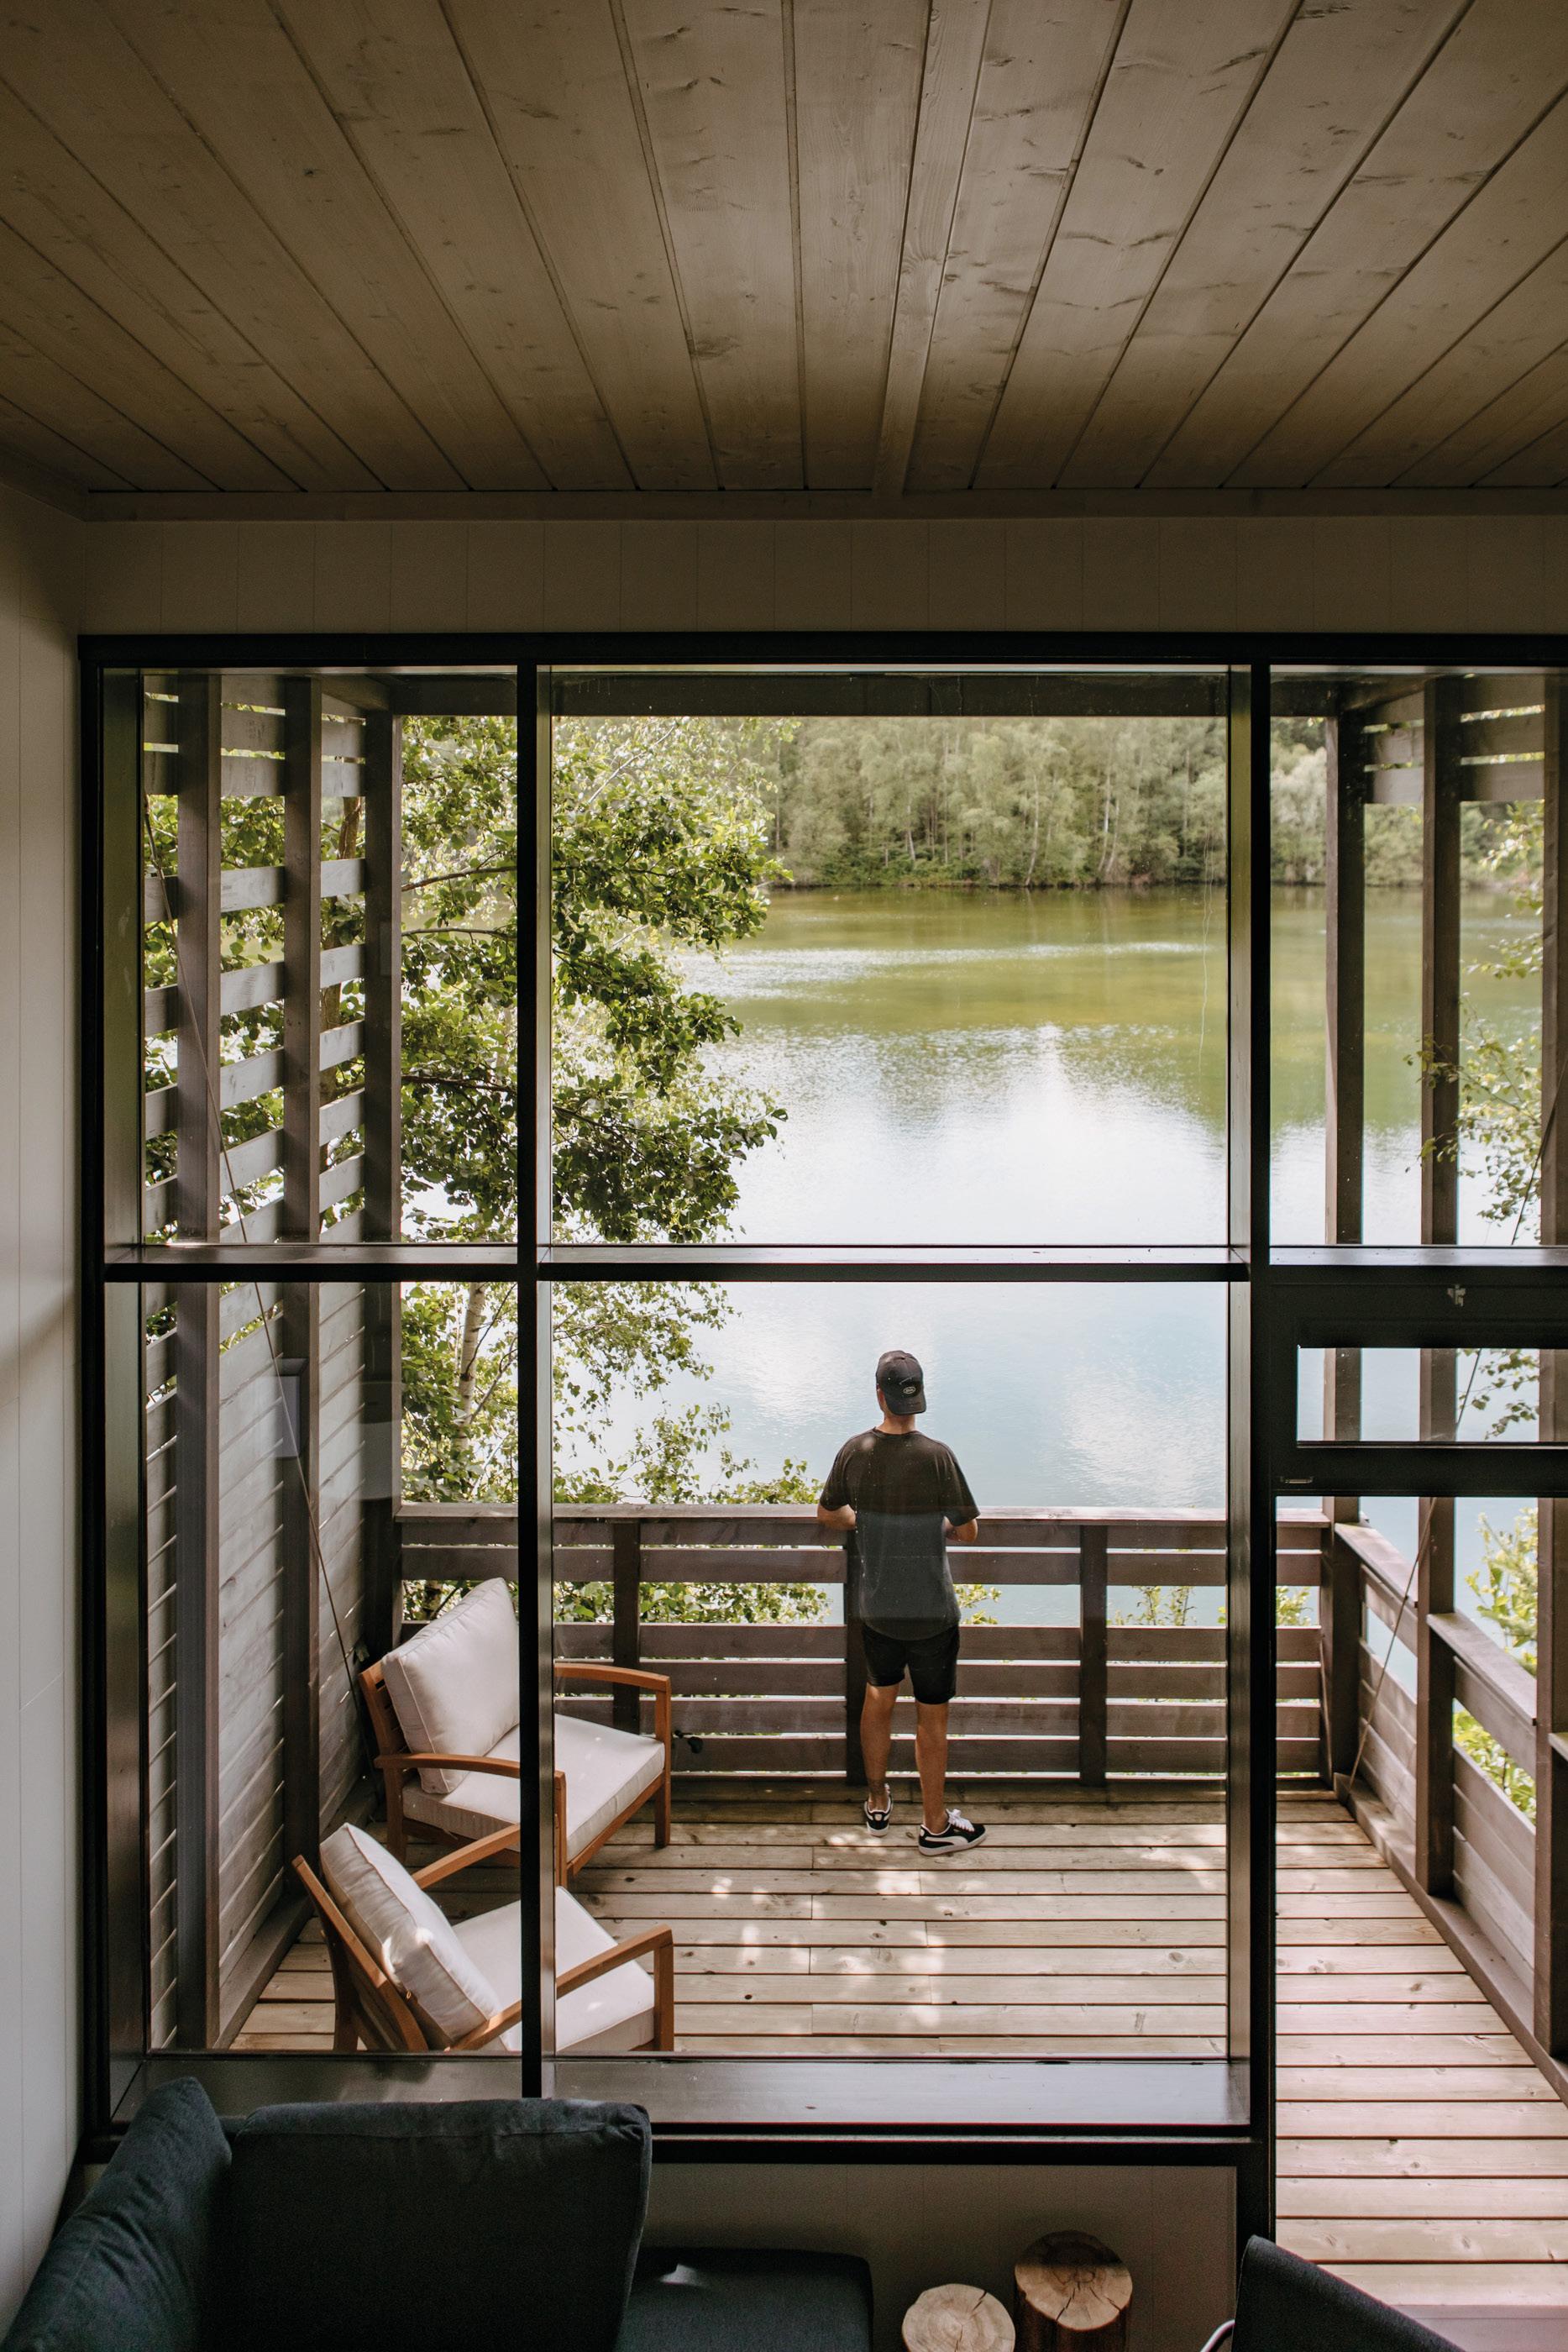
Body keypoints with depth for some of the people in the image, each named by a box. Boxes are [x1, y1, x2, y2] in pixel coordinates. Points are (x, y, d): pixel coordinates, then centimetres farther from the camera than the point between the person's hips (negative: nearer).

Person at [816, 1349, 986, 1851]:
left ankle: (877, 1803, 38)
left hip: (875, 1606, 4)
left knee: (879, 1697, 23)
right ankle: (935, 1825, 20)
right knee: (931, 1716, 8)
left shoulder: (854, 1452, -7)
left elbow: (828, 1514, 8)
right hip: (930, 1611, -4)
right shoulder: (935, 1456, -20)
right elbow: (969, 1531, -13)